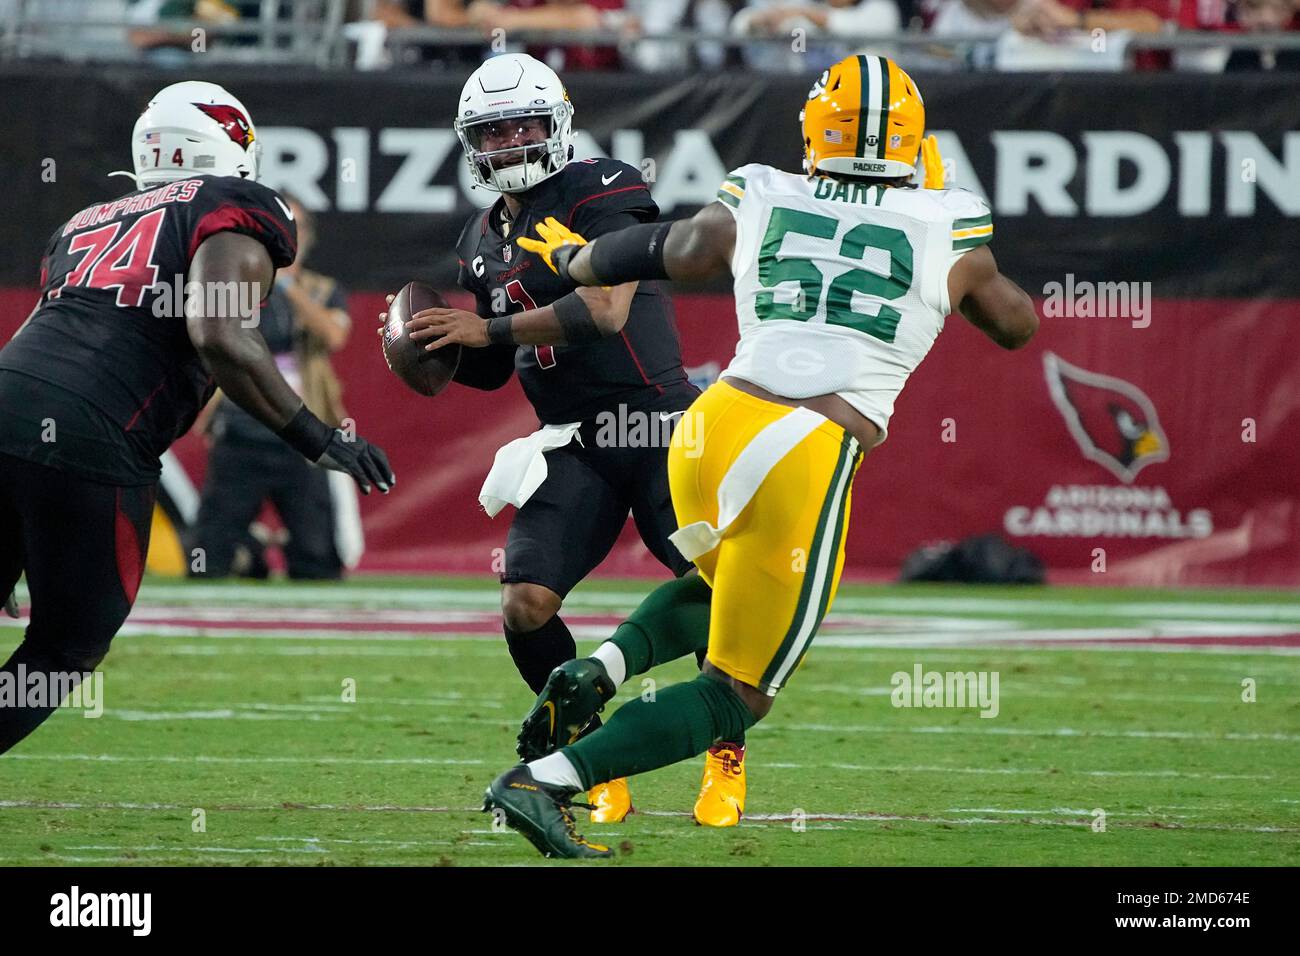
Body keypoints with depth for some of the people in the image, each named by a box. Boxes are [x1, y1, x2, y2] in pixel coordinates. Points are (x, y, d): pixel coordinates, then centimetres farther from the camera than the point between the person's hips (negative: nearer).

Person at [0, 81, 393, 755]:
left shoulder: (86, 225, 29)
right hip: (87, 440, -6)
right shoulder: (235, 214, 8)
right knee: (66, 651, 11)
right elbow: (219, 335, -9)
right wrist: (315, 440, -3)